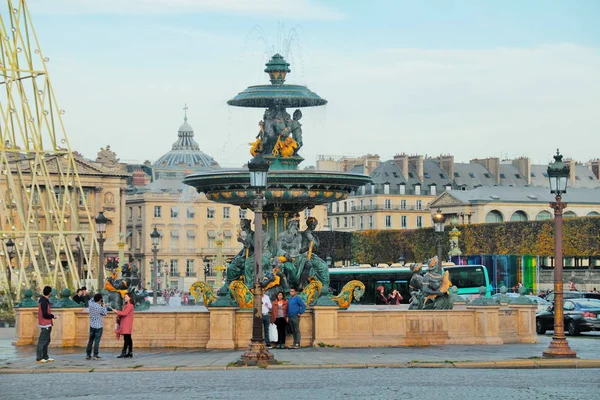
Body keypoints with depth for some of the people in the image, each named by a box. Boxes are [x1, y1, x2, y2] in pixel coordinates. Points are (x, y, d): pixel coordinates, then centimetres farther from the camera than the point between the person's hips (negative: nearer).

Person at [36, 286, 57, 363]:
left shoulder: (42, 300, 11)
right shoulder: (44, 302, -20)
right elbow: (45, 315, -22)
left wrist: (51, 315, 12)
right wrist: (52, 316, -7)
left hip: (46, 324, 10)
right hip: (45, 325, -10)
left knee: (46, 340, 16)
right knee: (42, 341, -5)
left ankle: (45, 357, 23)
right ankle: (39, 358, -2)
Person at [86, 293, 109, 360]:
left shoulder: (91, 304, -3)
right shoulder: (99, 307, -19)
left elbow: (91, 300, 23)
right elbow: (104, 313, -1)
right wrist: (103, 306, 7)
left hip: (92, 326, 6)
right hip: (98, 326, -6)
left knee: (90, 340, 12)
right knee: (97, 341, -2)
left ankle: (88, 355, 14)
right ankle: (95, 355, -3)